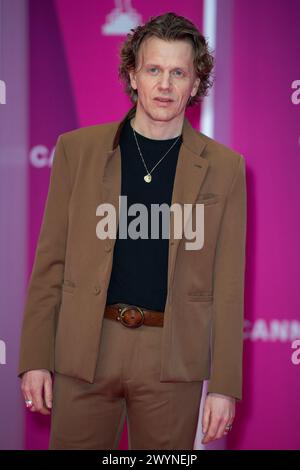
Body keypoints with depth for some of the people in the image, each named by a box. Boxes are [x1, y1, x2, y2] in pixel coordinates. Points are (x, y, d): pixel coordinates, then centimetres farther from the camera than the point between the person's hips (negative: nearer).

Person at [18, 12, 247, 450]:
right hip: (85, 350, 1)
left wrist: (225, 385, -3)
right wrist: (35, 359, 1)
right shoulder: (78, 149, 4)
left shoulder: (224, 167, 2)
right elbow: (50, 261, 5)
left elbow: (229, 284, 1)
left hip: (173, 359, 0)